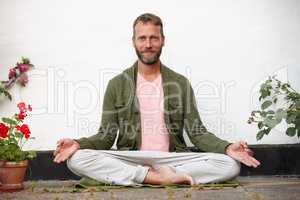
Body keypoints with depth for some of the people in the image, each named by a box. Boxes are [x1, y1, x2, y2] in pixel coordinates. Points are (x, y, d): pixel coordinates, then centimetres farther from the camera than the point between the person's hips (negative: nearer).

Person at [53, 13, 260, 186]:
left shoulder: (180, 83, 8)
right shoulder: (117, 85, 6)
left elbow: (197, 132, 4)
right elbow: (107, 135, 4)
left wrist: (227, 148, -15)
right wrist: (79, 144, -18)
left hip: (172, 159, 0)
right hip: (129, 160, 0)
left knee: (230, 164, -22)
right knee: (77, 158, -29)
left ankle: (163, 175, -22)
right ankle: (162, 178, -29)